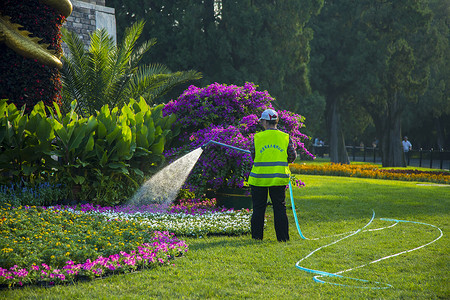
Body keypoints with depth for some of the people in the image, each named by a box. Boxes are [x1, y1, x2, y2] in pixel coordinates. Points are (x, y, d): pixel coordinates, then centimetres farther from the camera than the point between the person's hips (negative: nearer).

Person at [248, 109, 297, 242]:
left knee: (258, 208, 9)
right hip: (279, 178, 1)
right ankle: (282, 237, 6)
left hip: (259, 178, -1)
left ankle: (257, 236, 11)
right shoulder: (285, 137, 0)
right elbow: (292, 156, 2)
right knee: (280, 208, 8)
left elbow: (253, 156, 1)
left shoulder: (257, 137, -4)